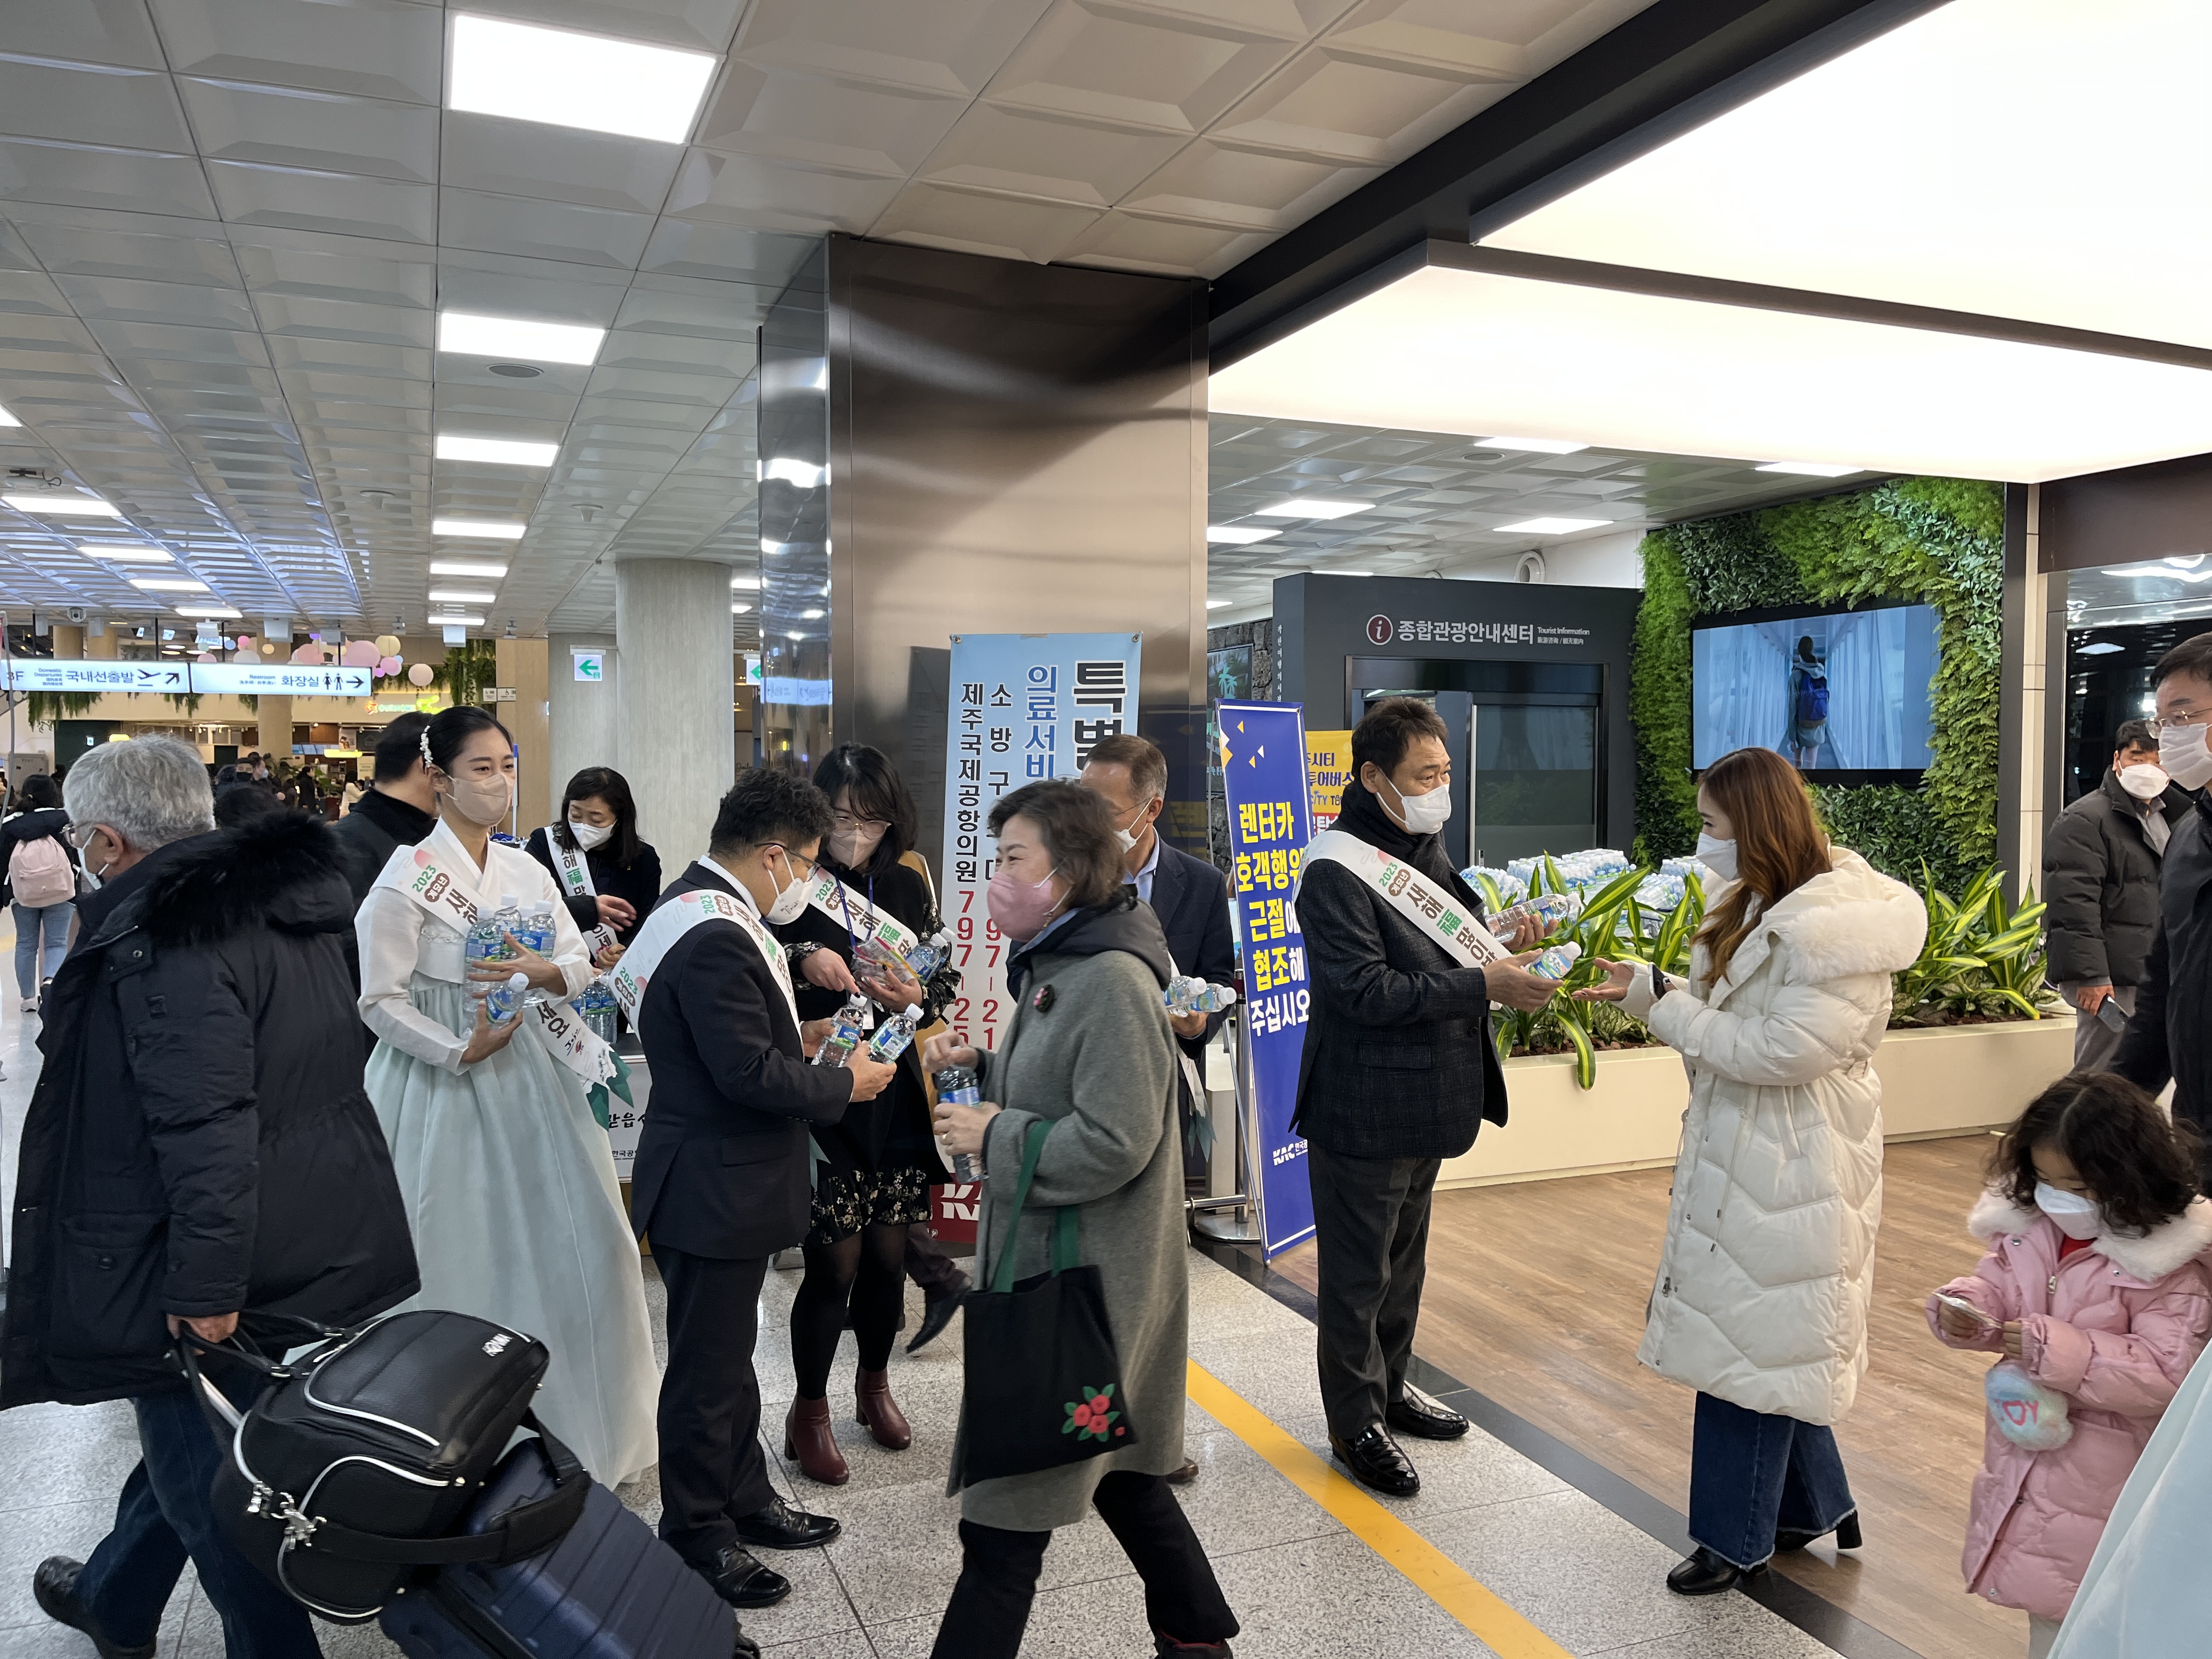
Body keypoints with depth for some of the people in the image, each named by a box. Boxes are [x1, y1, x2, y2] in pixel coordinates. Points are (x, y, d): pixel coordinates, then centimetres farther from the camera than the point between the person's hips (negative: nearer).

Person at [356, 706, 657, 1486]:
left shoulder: (526, 870, 9)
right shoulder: (408, 878, -8)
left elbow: (580, 966, 8)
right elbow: (381, 1000, -10)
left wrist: (540, 970, -13)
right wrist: (462, 1051, -19)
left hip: (526, 1074, 6)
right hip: (444, 1081, -5)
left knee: (569, 1239, 7)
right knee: (463, 1254, 2)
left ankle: (568, 1419, 24)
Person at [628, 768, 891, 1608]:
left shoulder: (699, 905, 6)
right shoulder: (715, 936, -28)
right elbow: (750, 1075, -28)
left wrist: (798, 1034, 7)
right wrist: (846, 1083, -15)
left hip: (726, 1181, 11)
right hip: (714, 1187, -11)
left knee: (728, 1351, 23)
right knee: (708, 1367, 7)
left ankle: (745, 1499, 40)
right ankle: (696, 1538, 24)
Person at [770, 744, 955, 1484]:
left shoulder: (906, 886, 5)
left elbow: (948, 978, 8)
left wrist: (917, 998, -12)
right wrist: (804, 959, -24)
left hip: (895, 1094, 4)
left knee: (888, 1250, 14)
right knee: (835, 1258, 0)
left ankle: (874, 1385, 38)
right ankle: (810, 1411, 23)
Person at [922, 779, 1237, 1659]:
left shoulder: (1113, 983, -22)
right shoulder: (1055, 968, 10)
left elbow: (1112, 1144, -26)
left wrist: (992, 1140, -16)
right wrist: (979, 1068, 4)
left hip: (1083, 1279, -10)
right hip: (1052, 1259, 10)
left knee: (1005, 1512, 0)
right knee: (1112, 1465, 22)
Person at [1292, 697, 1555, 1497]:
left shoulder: (1426, 851, 10)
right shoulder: (1335, 873, -20)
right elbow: (1367, 990, -25)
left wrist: (1504, 952, -1)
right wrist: (1484, 985, -26)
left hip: (1425, 1105, 9)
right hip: (1363, 1115, -9)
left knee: (1404, 1263, 23)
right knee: (1358, 1274, 7)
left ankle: (1389, 1387, 41)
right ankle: (1356, 1423, 23)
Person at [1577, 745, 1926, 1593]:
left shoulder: (1838, 931, -21)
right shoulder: (1761, 903, 9)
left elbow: (1780, 1048, -25)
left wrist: (1662, 1005, -17)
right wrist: (1646, 988, -4)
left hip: (1793, 1166, -9)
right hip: (1738, 1152, 9)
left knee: (1753, 1339, 2)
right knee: (1772, 1337, 18)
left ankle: (1738, 1539, 19)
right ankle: (1817, 1506, 36)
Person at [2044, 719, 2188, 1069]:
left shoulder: (2167, 819, 19)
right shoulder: (2085, 820, -10)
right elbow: (2073, 905, -19)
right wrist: (2090, 976, -24)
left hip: (2148, 977, 9)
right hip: (2112, 981, -9)